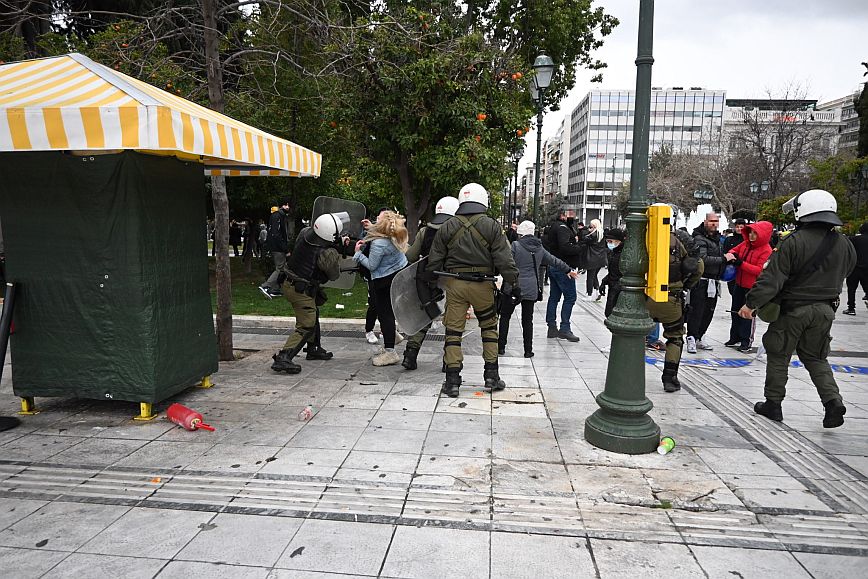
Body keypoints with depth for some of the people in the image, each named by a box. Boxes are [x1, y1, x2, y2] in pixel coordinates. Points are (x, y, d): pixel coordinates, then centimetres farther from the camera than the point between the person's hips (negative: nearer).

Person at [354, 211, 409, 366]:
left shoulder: (379, 244, -27)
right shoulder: (396, 236, -3)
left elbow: (372, 266, -17)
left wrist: (358, 253, -7)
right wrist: (371, 228, 17)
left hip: (385, 280, -8)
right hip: (399, 273, 8)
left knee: (384, 314, -2)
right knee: (389, 311, 17)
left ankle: (390, 352, 1)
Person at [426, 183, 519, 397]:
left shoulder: (447, 228, 5)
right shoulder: (491, 226, -2)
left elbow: (434, 262, 6)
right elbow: (504, 260, -6)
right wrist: (514, 284, 0)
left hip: (454, 283, 1)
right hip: (483, 285, -1)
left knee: (453, 331, 6)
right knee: (489, 327, 16)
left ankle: (452, 381, 7)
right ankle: (492, 377, 19)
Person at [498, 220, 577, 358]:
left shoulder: (515, 245, -7)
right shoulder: (539, 248, 9)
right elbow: (554, 261, 22)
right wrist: (568, 270, 35)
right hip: (531, 290, 4)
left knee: (505, 316, 8)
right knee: (528, 320, 10)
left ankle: (501, 347, 9)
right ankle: (528, 350, 12)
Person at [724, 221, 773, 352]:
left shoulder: (766, 250, -18)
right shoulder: (745, 244, 1)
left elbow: (759, 270, -24)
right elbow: (734, 250, 16)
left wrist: (741, 263, -28)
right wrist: (731, 254, -9)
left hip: (752, 287, -7)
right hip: (739, 284, 7)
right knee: (735, 311, 15)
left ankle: (746, 341, 13)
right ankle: (735, 338, 28)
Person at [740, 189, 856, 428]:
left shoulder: (794, 242, -18)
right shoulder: (844, 244, 1)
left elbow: (772, 278, -22)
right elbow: (843, 274, 14)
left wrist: (751, 303, -17)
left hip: (792, 310, -5)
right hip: (824, 310, 5)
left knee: (778, 356, 9)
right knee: (815, 358, 19)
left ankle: (773, 404, 17)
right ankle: (833, 402, 4)